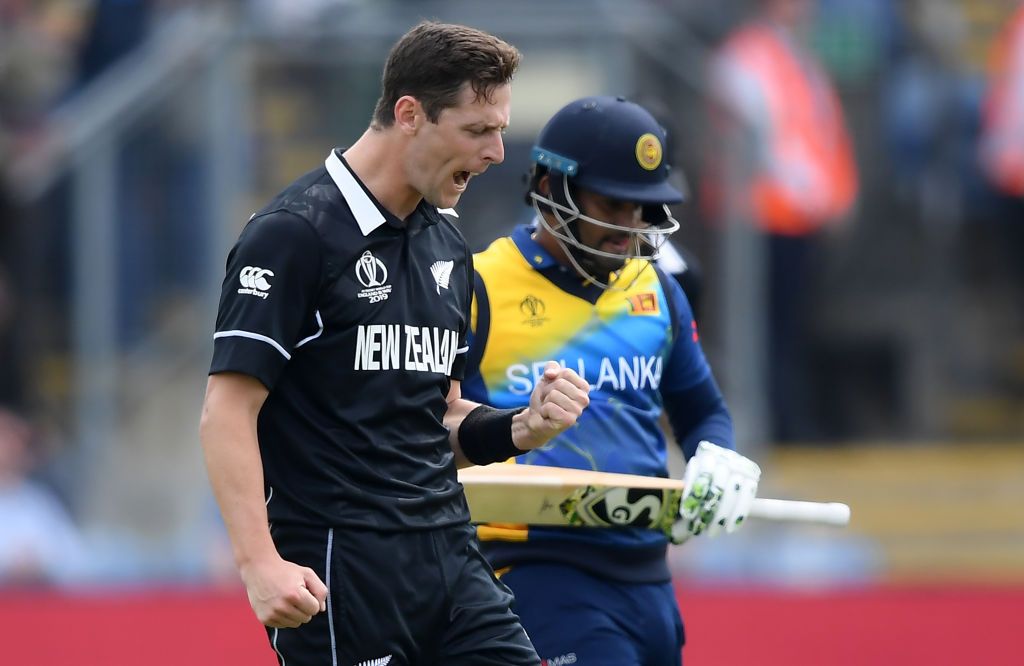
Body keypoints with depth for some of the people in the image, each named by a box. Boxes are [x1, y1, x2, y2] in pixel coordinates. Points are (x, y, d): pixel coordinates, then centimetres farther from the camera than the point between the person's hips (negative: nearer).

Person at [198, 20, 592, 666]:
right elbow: (227, 413, -14)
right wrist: (260, 562, -24)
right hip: (337, 576, -7)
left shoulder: (447, 246, 16)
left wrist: (519, 428, 3)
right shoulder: (295, 233, -9)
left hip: (450, 562, 7)